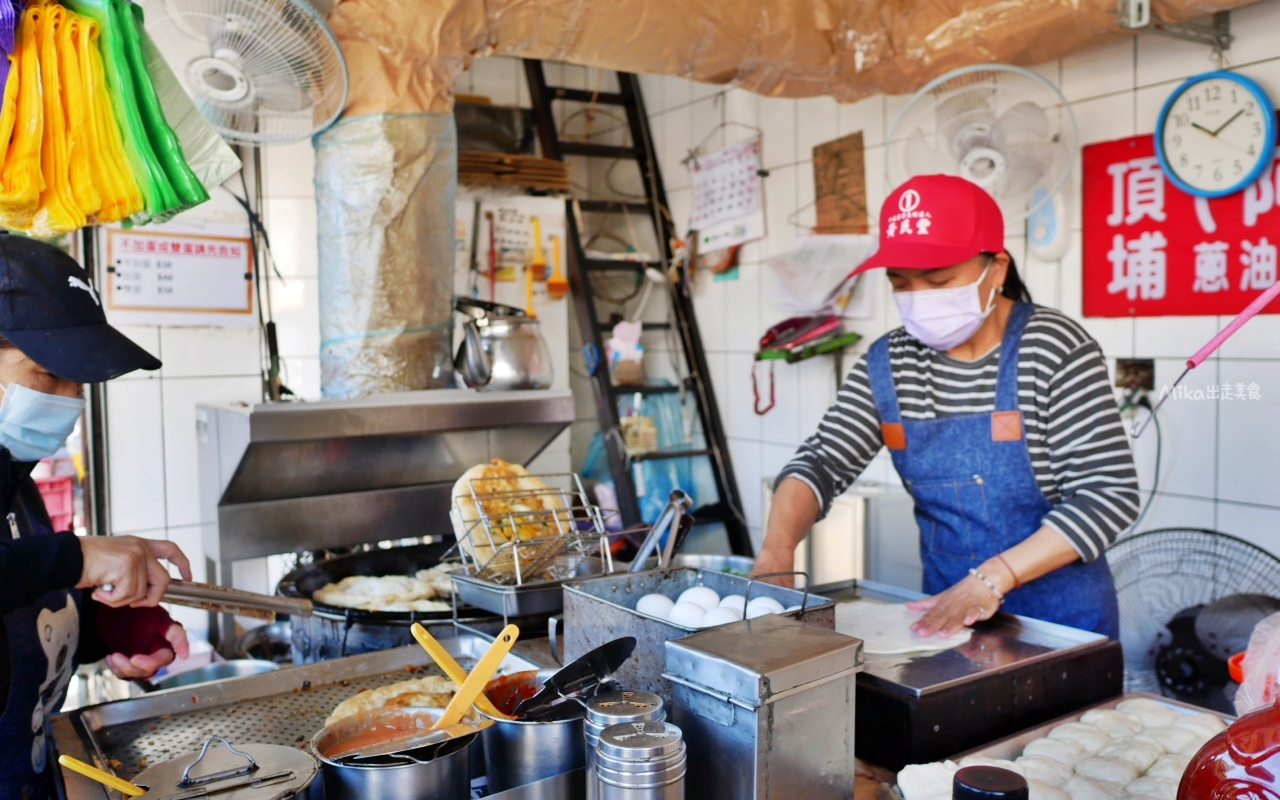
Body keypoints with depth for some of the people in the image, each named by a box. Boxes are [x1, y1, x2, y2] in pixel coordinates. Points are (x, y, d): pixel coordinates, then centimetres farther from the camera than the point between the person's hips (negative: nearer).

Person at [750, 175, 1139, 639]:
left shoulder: (1053, 350, -16)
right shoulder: (887, 365, -3)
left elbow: (1110, 493, -18)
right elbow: (821, 463, -6)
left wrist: (993, 577, -27)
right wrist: (777, 548, -26)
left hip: (1062, 618, -3)